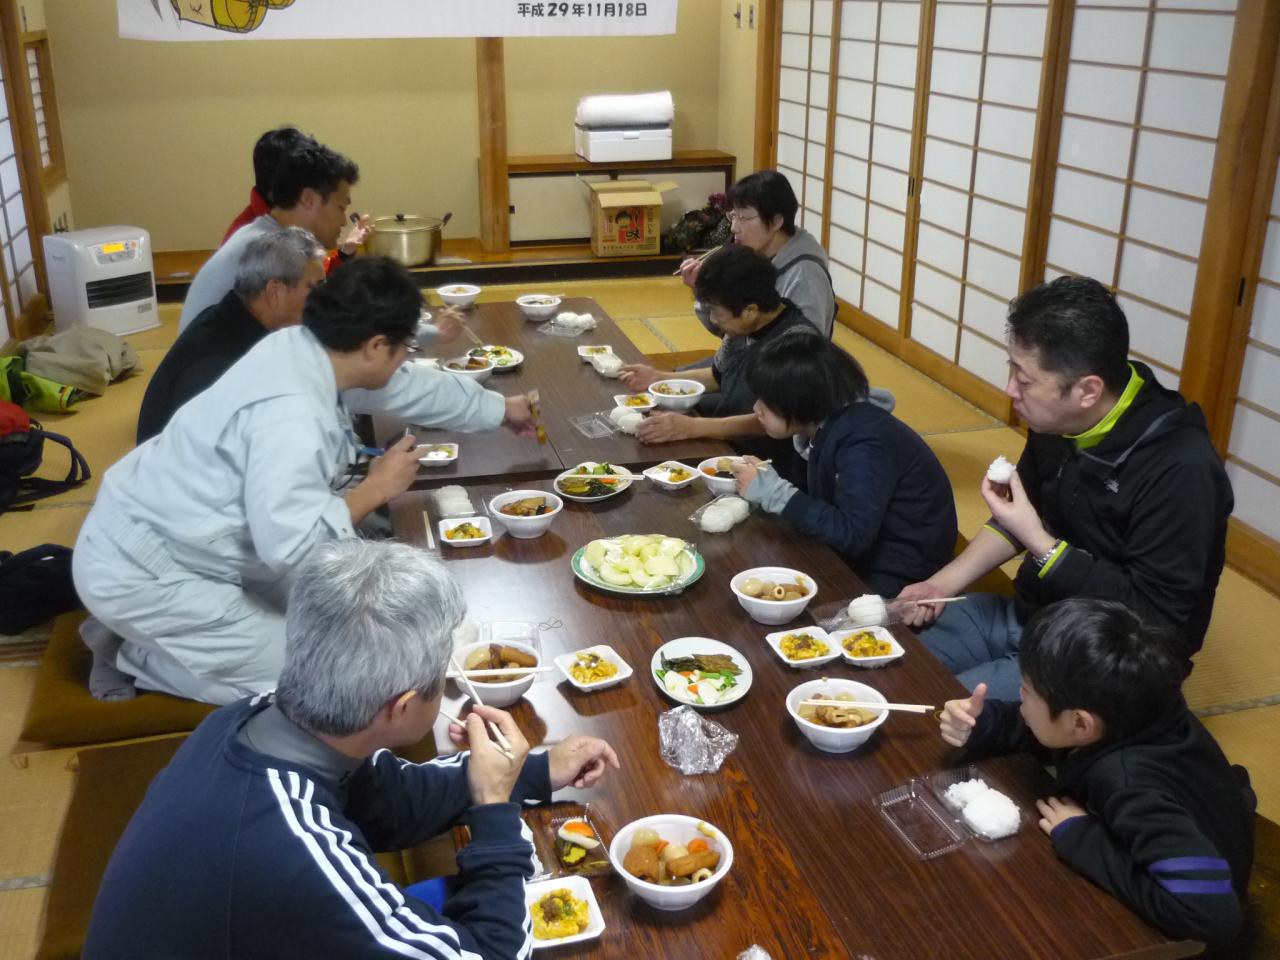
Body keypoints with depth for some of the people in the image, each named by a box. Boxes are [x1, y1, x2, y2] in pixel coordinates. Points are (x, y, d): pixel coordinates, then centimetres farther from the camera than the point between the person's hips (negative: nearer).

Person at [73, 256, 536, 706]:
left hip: (162, 535, 9)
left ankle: (140, 632, 20)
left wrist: (501, 408, 26)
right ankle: (131, 656, 10)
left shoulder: (305, 348, -3)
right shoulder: (290, 413, -32)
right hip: (137, 572, -9)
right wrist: (376, 488, -19)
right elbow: (291, 545, -34)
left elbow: (410, 385, 13)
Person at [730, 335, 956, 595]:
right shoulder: (828, 425, 1)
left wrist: (773, 491, -27)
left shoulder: (864, 444, -24)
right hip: (864, 551, 8)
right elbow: (822, 504, 0)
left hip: (896, 572, -7)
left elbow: (852, 536, -32)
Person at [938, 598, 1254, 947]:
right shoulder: (1131, 713, -20)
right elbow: (1047, 731, 1)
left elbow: (1212, 915, -48)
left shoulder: (1129, 785, -41)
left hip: (1163, 937, -6)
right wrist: (981, 724, -18)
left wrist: (1080, 840, -37)